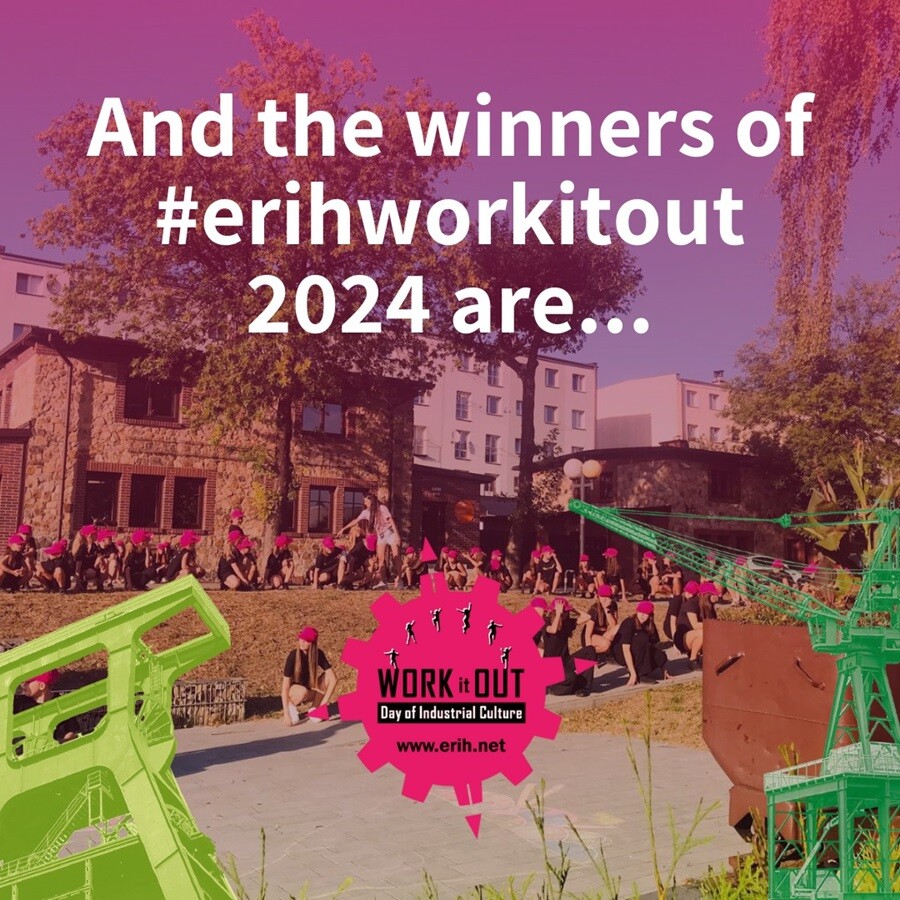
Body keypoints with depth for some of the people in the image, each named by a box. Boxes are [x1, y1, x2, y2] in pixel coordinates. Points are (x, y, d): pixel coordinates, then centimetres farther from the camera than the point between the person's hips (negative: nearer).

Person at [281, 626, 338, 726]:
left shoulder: (319, 654, -17)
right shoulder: (293, 656, -25)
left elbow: (333, 679, -22)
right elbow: (285, 687, -28)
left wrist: (323, 703, -31)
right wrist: (286, 714, -34)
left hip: (310, 689, 4)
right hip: (293, 689, -4)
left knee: (328, 676, -23)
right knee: (302, 691, -38)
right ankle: (292, 706, -6)